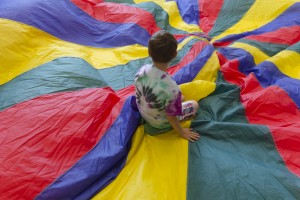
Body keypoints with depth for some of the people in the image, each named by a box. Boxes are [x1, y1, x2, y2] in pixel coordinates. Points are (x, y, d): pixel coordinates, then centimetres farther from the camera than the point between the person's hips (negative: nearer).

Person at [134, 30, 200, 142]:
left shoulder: (141, 71, -23)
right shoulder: (171, 87, -41)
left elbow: (139, 98, -4)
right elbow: (171, 116, -25)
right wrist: (181, 132, -4)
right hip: (160, 123, -6)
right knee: (194, 105, 17)